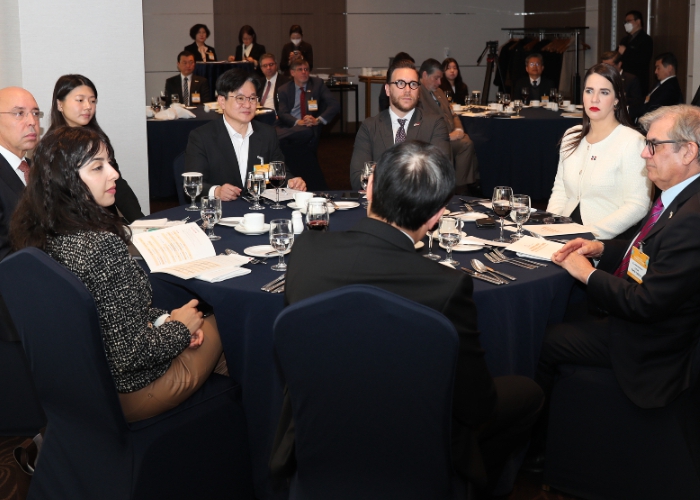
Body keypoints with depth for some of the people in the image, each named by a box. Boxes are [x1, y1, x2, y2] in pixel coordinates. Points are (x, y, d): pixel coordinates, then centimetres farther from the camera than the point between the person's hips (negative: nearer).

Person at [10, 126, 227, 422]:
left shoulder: (40, 234, -5)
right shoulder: (103, 246, -32)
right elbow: (129, 353, -28)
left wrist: (162, 319, 2)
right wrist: (179, 328, -10)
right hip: (127, 392, -8)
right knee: (217, 325, 17)